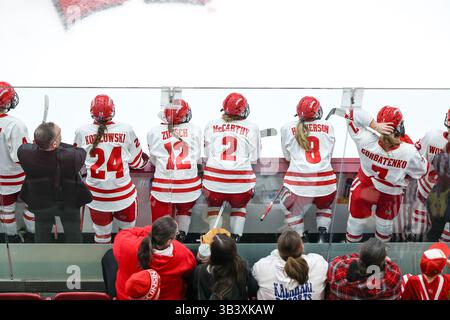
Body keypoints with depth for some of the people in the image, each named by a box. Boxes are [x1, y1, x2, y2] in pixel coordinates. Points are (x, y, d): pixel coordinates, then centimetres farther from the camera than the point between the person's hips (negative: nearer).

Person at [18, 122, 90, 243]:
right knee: (73, 234, 25)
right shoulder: (71, 157, -41)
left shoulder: (24, 152, -33)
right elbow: (81, 152, -17)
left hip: (40, 204, 2)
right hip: (69, 204, -2)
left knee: (42, 234, 28)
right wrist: (60, 146, -10)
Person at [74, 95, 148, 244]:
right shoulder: (126, 130, -11)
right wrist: (145, 159, 24)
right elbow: (137, 162, 1)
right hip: (123, 193, -1)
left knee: (101, 234, 18)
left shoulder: (82, 132, -9)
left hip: (96, 195, 1)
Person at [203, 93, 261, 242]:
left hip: (215, 176, 1)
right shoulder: (252, 127, -1)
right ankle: (236, 237, 18)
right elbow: (254, 158, 3)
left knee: (214, 205, 22)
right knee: (239, 207, 24)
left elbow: (207, 153, 5)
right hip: (241, 177, 0)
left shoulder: (211, 125, 3)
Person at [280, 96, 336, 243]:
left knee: (292, 209, 23)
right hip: (325, 180, 2)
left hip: (299, 180, -2)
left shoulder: (287, 128, 4)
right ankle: (323, 235, 18)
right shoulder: (328, 126, 7)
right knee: (324, 206, 31)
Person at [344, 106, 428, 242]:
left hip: (363, 189, 0)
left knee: (357, 219, 27)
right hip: (391, 195, 0)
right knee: (385, 223, 29)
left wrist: (374, 125, -37)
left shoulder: (366, 141, -35)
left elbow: (352, 114, -28)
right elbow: (422, 169, -15)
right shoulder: (409, 152, -35)